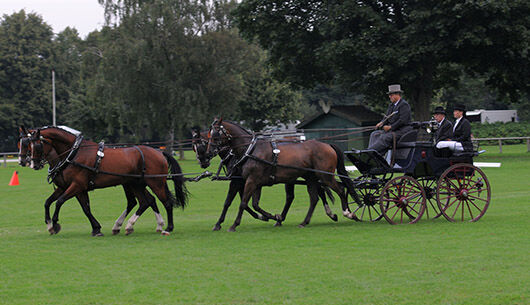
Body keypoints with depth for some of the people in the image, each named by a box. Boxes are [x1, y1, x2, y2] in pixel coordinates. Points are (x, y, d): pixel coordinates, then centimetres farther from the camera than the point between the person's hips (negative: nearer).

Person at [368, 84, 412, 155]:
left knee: (385, 138, -30)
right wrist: (381, 123, -3)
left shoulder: (404, 105, -10)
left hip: (402, 130, -9)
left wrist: (390, 127, -20)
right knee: (375, 134, -9)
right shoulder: (391, 105, 19)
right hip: (392, 130, 9)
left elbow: (402, 121, -19)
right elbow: (387, 118, 20)